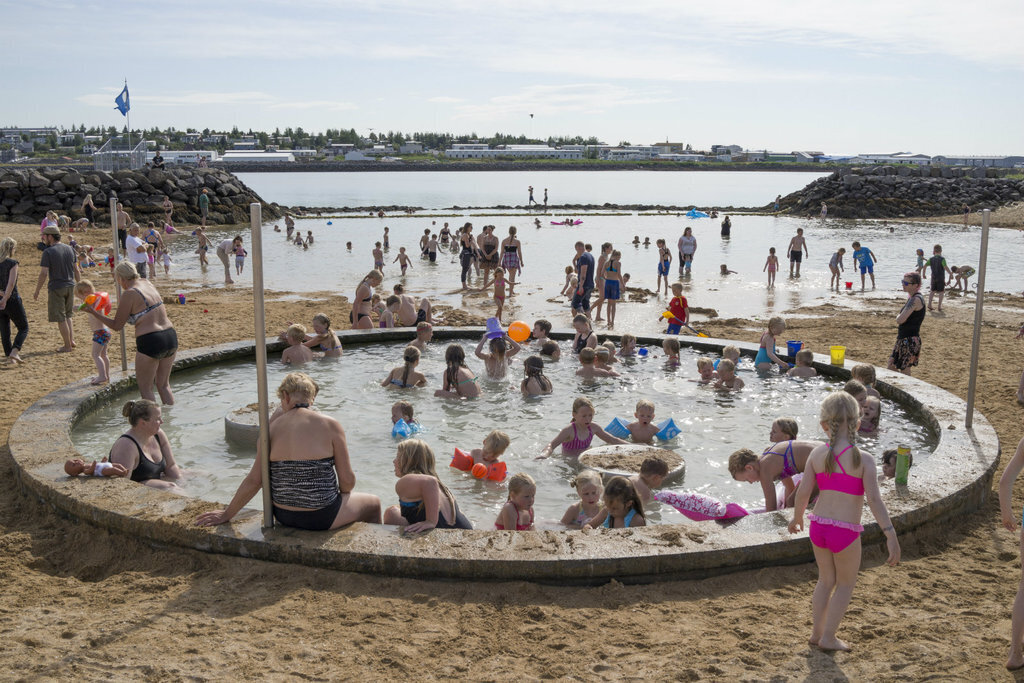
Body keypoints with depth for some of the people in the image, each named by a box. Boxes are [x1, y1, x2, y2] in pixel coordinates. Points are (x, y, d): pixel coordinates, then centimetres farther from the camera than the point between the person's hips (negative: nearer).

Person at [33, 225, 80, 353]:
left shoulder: (48, 252, -13)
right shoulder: (70, 249, 4)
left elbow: (43, 274, -15)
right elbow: (76, 270, 8)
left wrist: (37, 291, -8)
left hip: (56, 288, -6)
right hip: (70, 286, 6)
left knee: (61, 318, 3)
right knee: (67, 315, 21)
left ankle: (67, 346, 8)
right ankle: (71, 339, 17)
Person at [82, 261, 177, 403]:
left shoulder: (129, 294, -10)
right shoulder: (147, 284, 10)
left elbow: (117, 326, -4)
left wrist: (94, 312, 4)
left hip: (150, 343, -7)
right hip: (171, 337, 7)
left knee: (145, 388, 9)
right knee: (163, 385, 19)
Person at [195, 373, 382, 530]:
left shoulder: (272, 428, -4)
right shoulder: (330, 425, -13)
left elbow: (253, 481, -4)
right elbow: (348, 480, -11)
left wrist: (227, 514, 9)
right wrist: (343, 493, 13)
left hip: (283, 516, 5)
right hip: (321, 517, -5)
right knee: (374, 503, 24)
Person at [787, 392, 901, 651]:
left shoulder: (817, 454, -2)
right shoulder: (863, 459, -12)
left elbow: (803, 492, -1)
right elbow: (874, 499, -19)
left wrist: (797, 518, 17)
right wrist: (891, 536, -18)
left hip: (819, 526, 4)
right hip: (846, 532, -4)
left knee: (826, 580, 24)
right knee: (846, 584, 18)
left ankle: (817, 632, 32)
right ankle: (828, 637, 22)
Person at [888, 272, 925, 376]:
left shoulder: (916, 300, -20)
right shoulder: (911, 297, 12)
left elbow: (900, 320, -25)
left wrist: (898, 317, -5)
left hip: (910, 341, -10)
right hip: (903, 339, 10)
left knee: (904, 371, -1)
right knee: (891, 366, 16)